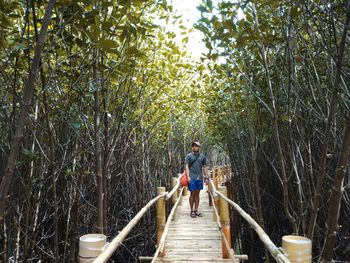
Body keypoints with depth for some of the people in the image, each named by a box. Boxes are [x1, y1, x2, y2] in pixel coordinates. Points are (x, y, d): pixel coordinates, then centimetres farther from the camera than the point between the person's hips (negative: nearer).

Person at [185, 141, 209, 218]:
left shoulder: (203, 156, 8)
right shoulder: (189, 156, 0)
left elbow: (205, 167, 10)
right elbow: (187, 166, -4)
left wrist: (206, 177, 5)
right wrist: (188, 176, -13)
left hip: (200, 178, 3)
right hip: (192, 178, -3)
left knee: (197, 194, 10)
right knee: (192, 193, 1)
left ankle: (196, 210, 18)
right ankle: (192, 211, 10)